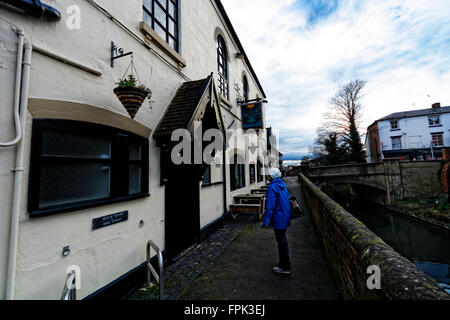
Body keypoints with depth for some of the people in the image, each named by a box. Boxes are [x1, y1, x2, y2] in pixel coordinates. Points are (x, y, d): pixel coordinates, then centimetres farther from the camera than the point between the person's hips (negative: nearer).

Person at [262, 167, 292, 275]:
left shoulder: (272, 187, -20)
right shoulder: (282, 185, 9)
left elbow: (270, 206, -22)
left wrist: (266, 221, -17)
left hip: (279, 219, -10)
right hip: (285, 218, 10)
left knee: (281, 242, 4)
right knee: (283, 240, 21)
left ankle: (285, 268, 19)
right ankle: (284, 264, 36)